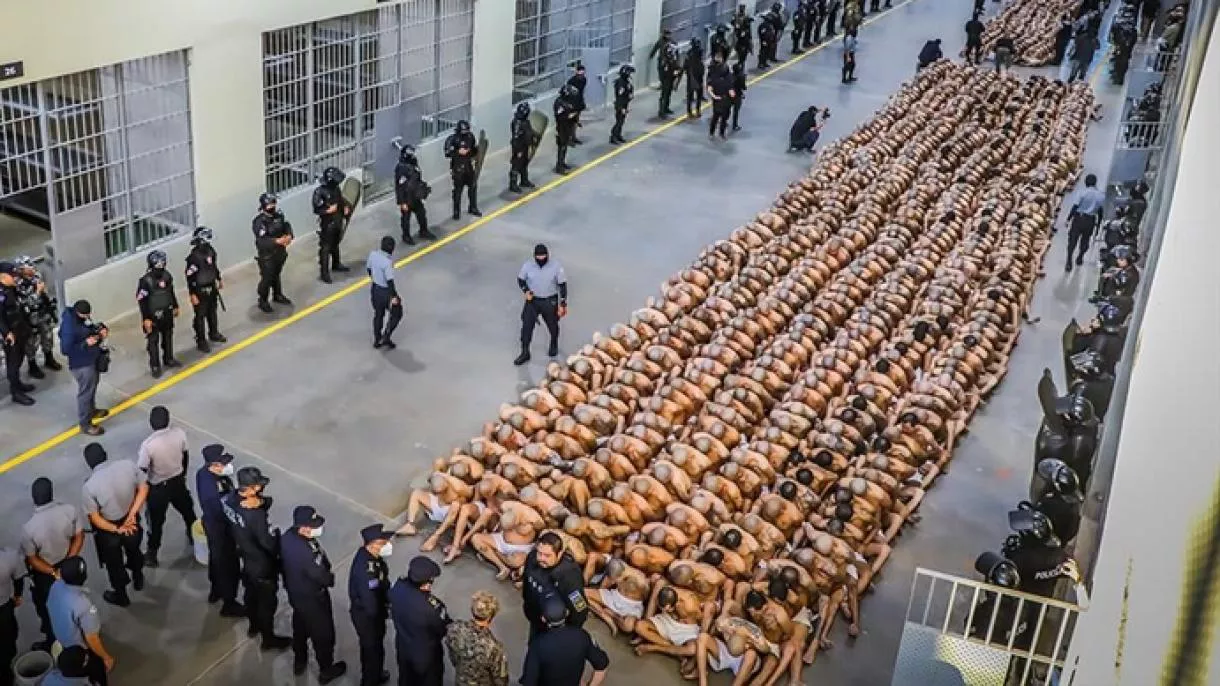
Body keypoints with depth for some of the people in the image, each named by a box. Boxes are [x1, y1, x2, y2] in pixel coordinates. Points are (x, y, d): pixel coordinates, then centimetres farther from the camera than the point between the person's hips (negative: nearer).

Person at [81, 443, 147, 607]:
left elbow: (95, 518, -22)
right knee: (134, 551, 33)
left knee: (114, 563, 25)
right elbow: (144, 487, -14)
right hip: (132, 524, 3)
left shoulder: (89, 487, -29)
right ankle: (138, 579, 59)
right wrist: (132, 514, -15)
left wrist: (117, 530, -13)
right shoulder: (128, 465, -22)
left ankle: (121, 596, 48)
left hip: (108, 530, -3)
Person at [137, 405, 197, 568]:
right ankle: (194, 536, 53)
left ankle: (152, 554, 31)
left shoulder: (148, 444, -32)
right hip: (178, 481, 4)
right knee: (187, 510, 30)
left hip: (158, 488, -4)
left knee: (156, 522, 16)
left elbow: (142, 469, -20)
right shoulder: (179, 433, -19)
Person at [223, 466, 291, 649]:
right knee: (267, 602, 16)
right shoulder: (255, 514, -40)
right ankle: (269, 639, 36)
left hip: (246, 558, 8)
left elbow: (268, 501, -12)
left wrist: (260, 501, -34)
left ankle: (254, 625, 54)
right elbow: (269, 543, -31)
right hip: (263, 564, -8)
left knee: (251, 593, 31)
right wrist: (276, 532, -11)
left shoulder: (229, 498, -15)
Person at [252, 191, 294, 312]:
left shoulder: (279, 215, -4)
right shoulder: (259, 221, -25)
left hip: (279, 252, 7)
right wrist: (277, 241, -39)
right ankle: (262, 302, 21)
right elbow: (261, 240, -31)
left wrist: (289, 236, -19)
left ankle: (277, 296, 44)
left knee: (276, 275, 25)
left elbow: (287, 226, 3)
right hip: (266, 255, -6)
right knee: (266, 278, 3)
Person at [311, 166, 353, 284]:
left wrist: (346, 207, -2)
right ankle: (324, 273, 0)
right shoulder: (319, 191, -21)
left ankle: (336, 264, 45)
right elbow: (316, 209, -20)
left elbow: (341, 200, 17)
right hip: (327, 224, -7)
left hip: (337, 222, 8)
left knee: (335, 244, 26)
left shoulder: (336, 188, 0)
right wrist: (328, 210, -31)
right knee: (325, 248, -3)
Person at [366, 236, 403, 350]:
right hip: (385, 291, -7)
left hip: (374, 288, 7)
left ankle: (377, 340, 35)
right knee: (396, 314, 16)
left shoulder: (373, 254, -8)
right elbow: (390, 281, -27)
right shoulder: (388, 262, -30)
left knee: (378, 314, 24)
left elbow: (368, 268, 8)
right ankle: (386, 337, 15)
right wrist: (395, 296, -17)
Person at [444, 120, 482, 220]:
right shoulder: (452, 139, -14)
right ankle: (456, 212, 13)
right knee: (457, 190, 2)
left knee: (473, 187, 15)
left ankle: (472, 208, 32)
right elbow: (447, 153, -17)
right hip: (458, 168, -5)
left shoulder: (470, 136, 1)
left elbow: (475, 149, 12)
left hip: (469, 166, 5)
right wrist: (458, 152, -26)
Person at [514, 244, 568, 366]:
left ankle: (554, 344, 49)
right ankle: (525, 353, 9)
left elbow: (562, 285, -11)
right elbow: (520, 279, 5)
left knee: (553, 325, 18)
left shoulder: (556, 266, -17)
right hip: (532, 300, 1)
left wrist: (563, 304, -11)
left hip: (550, 301, -1)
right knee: (527, 325, -5)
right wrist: (526, 291, -14)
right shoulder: (528, 266, -12)